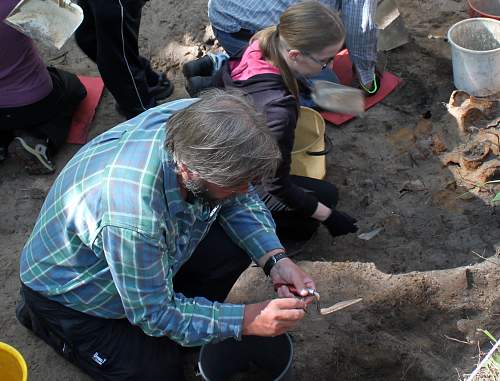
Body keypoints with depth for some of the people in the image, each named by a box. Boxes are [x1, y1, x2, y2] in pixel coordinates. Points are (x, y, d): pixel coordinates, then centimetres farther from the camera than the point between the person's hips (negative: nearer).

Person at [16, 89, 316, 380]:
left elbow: (240, 201, -7)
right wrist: (246, 320, -27)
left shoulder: (197, 120, -27)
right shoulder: (131, 219, -45)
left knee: (237, 243, -13)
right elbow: (153, 313, -27)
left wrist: (274, 259, -21)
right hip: (72, 290, -5)